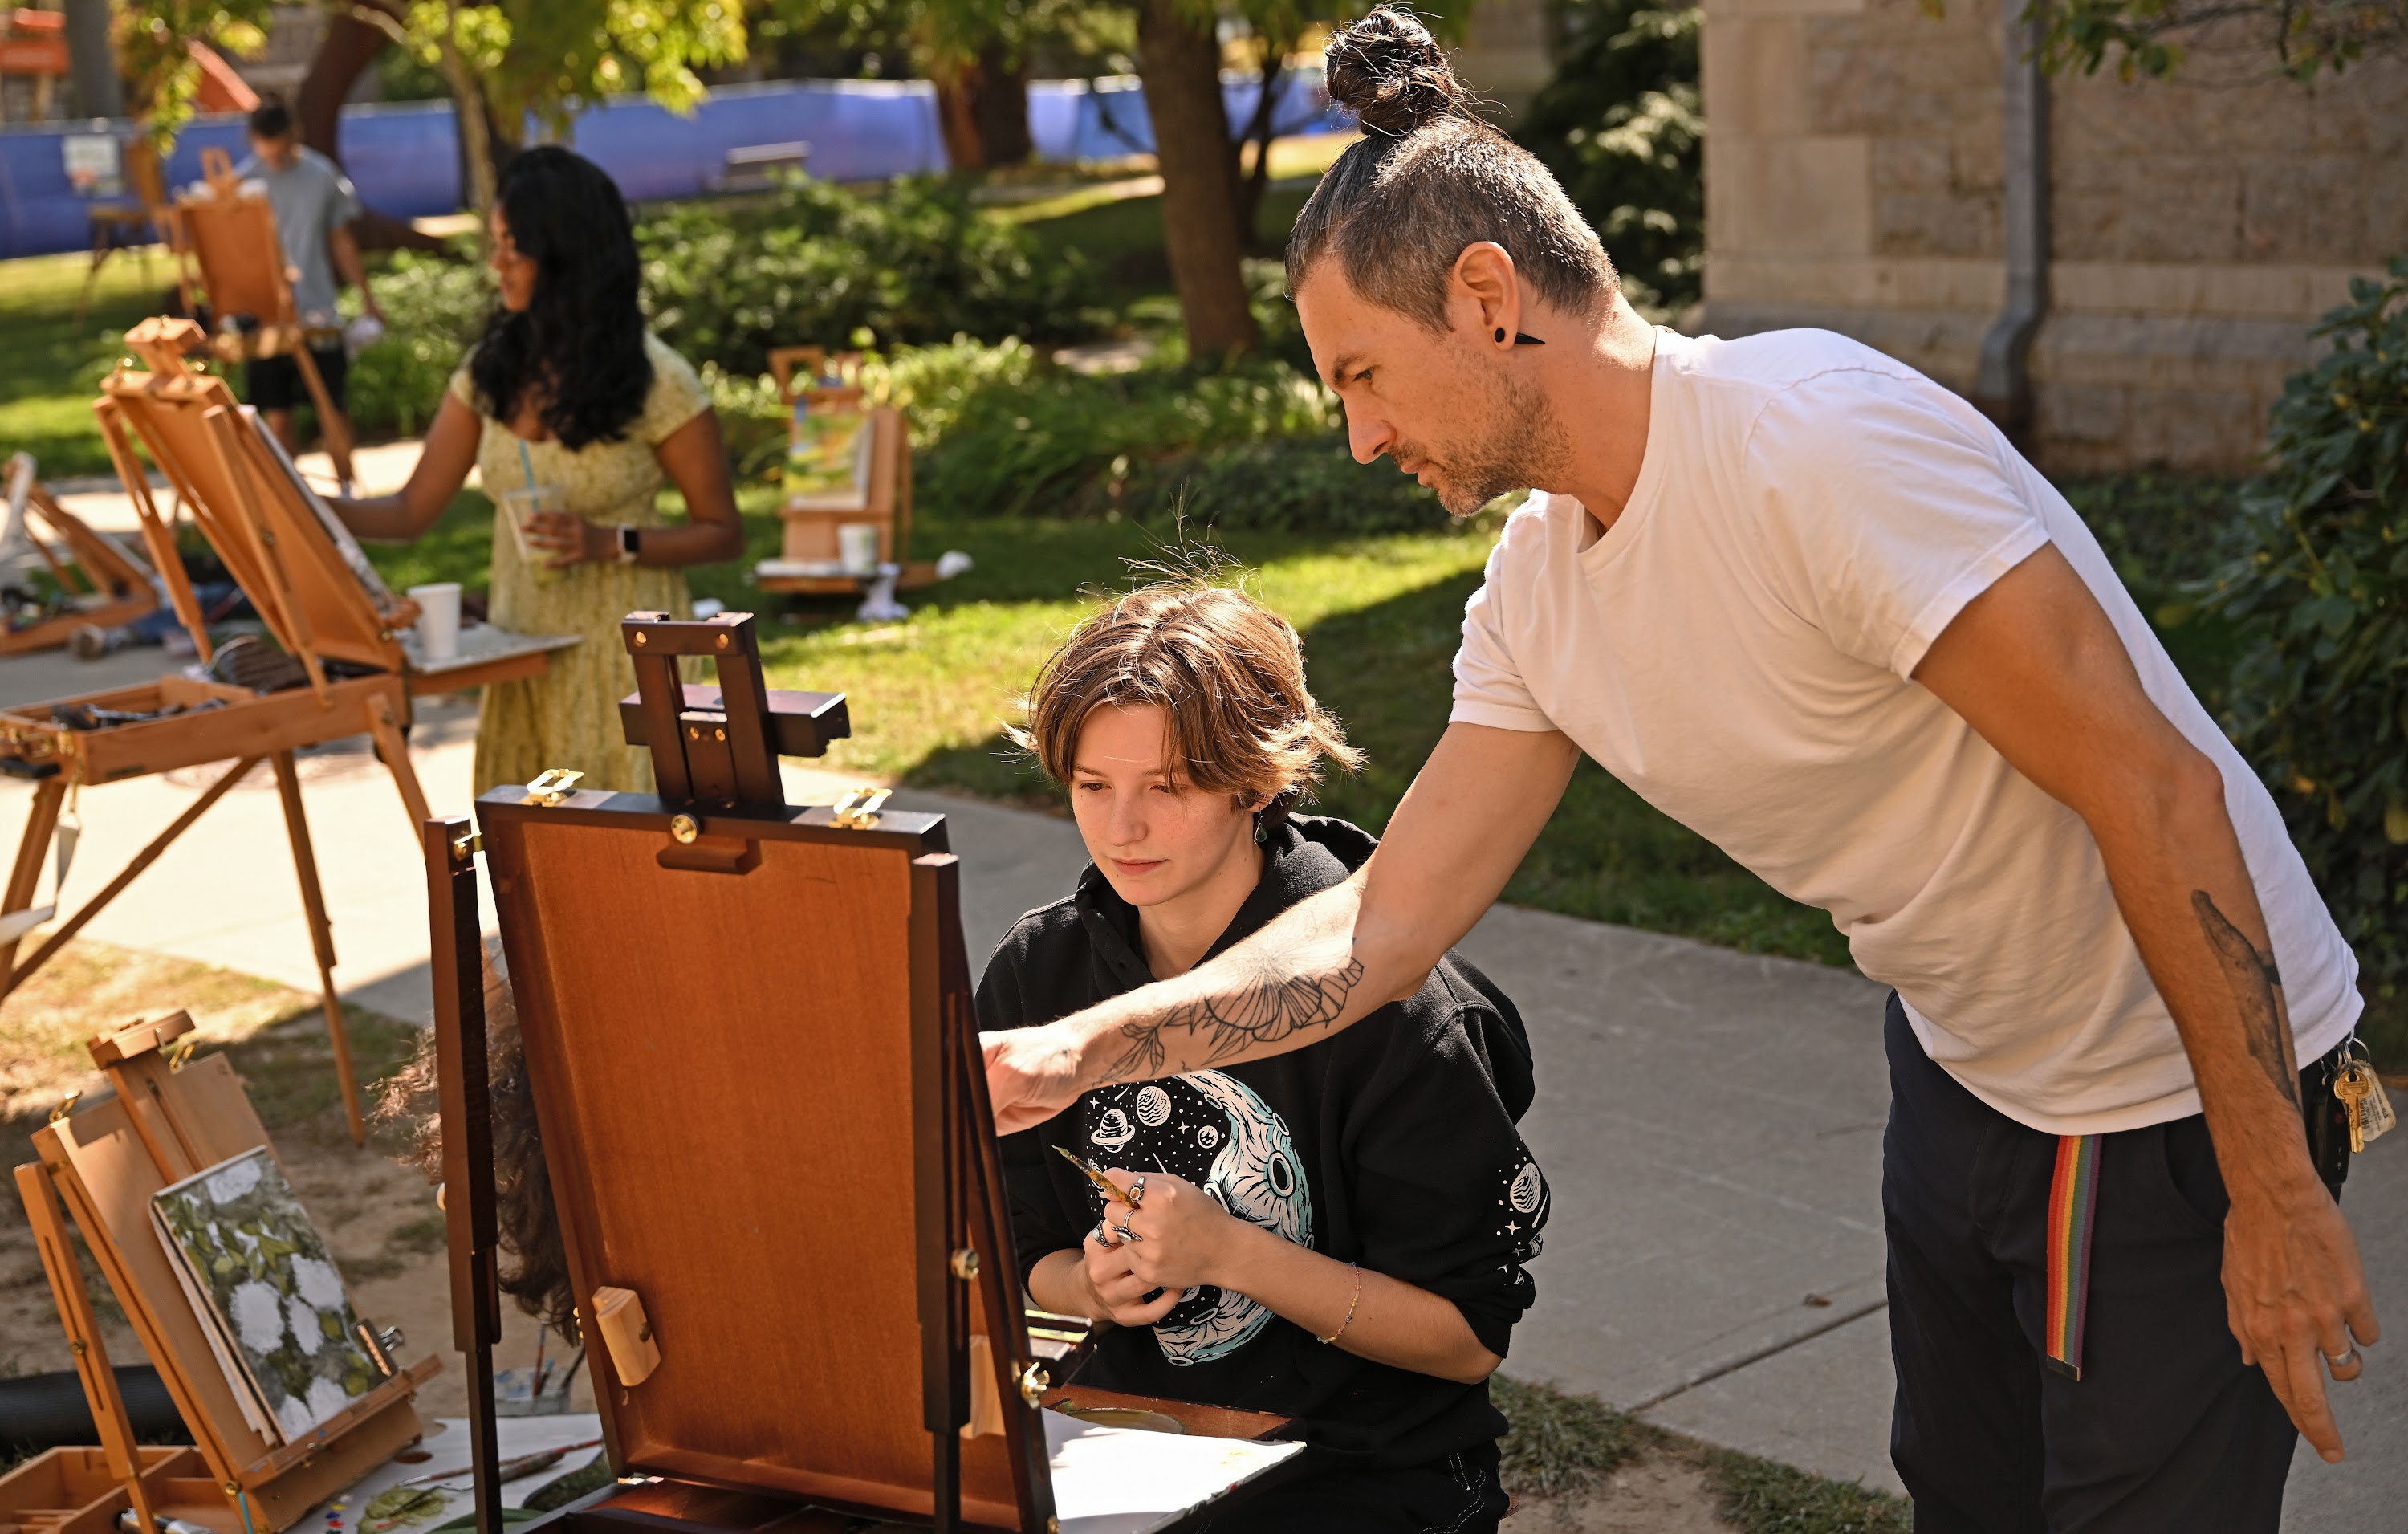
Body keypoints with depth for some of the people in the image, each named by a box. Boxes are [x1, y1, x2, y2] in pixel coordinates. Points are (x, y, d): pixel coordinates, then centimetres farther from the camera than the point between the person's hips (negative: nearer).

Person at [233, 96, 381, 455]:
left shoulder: (322, 176, 1)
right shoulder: (244, 181, -2)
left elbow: (341, 242, 11)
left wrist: (366, 297, 9)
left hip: (318, 317, 0)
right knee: (277, 419, 4)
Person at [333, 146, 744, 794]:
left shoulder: (656, 381, -10)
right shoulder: (492, 371, 5)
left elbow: (722, 533, -5)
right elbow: (413, 509, 5)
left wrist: (611, 543, -19)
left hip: (624, 655, -5)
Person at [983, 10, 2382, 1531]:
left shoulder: (1816, 439, -28)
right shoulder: (1537, 590, -2)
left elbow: (2157, 792, -27)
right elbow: (1385, 922, 1)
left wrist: (2274, 1193, -23)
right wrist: (1070, 1054, -8)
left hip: (2181, 1082, -8)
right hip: (1962, 1058, 8)